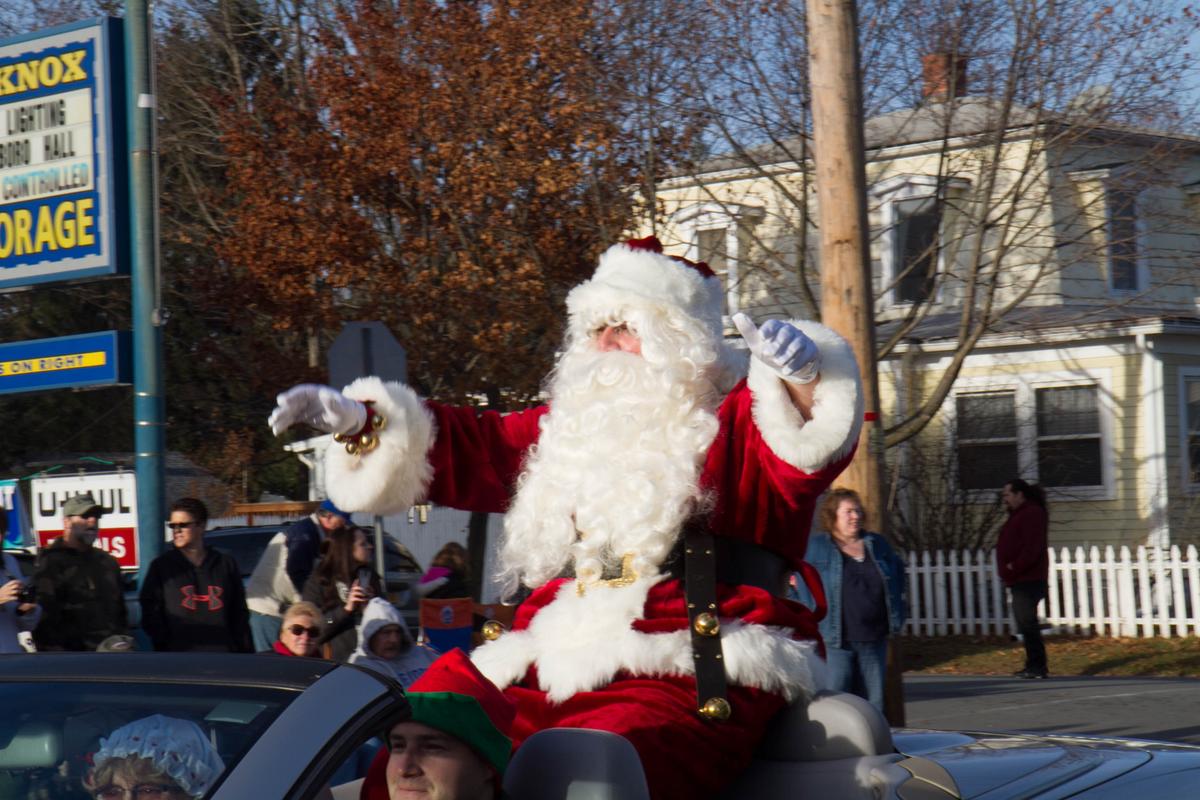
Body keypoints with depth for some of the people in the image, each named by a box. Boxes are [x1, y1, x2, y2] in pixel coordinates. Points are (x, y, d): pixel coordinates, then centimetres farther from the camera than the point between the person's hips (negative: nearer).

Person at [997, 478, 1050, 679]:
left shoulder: (1032, 514, -12)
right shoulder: (1018, 515, 21)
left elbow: (1031, 548, -22)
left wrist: (1014, 568, -20)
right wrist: (1009, 572, 12)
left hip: (1028, 580, -11)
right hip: (1021, 580, 11)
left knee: (1027, 623, -11)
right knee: (1026, 624, 13)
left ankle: (1037, 666, -10)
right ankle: (1034, 665, 17)